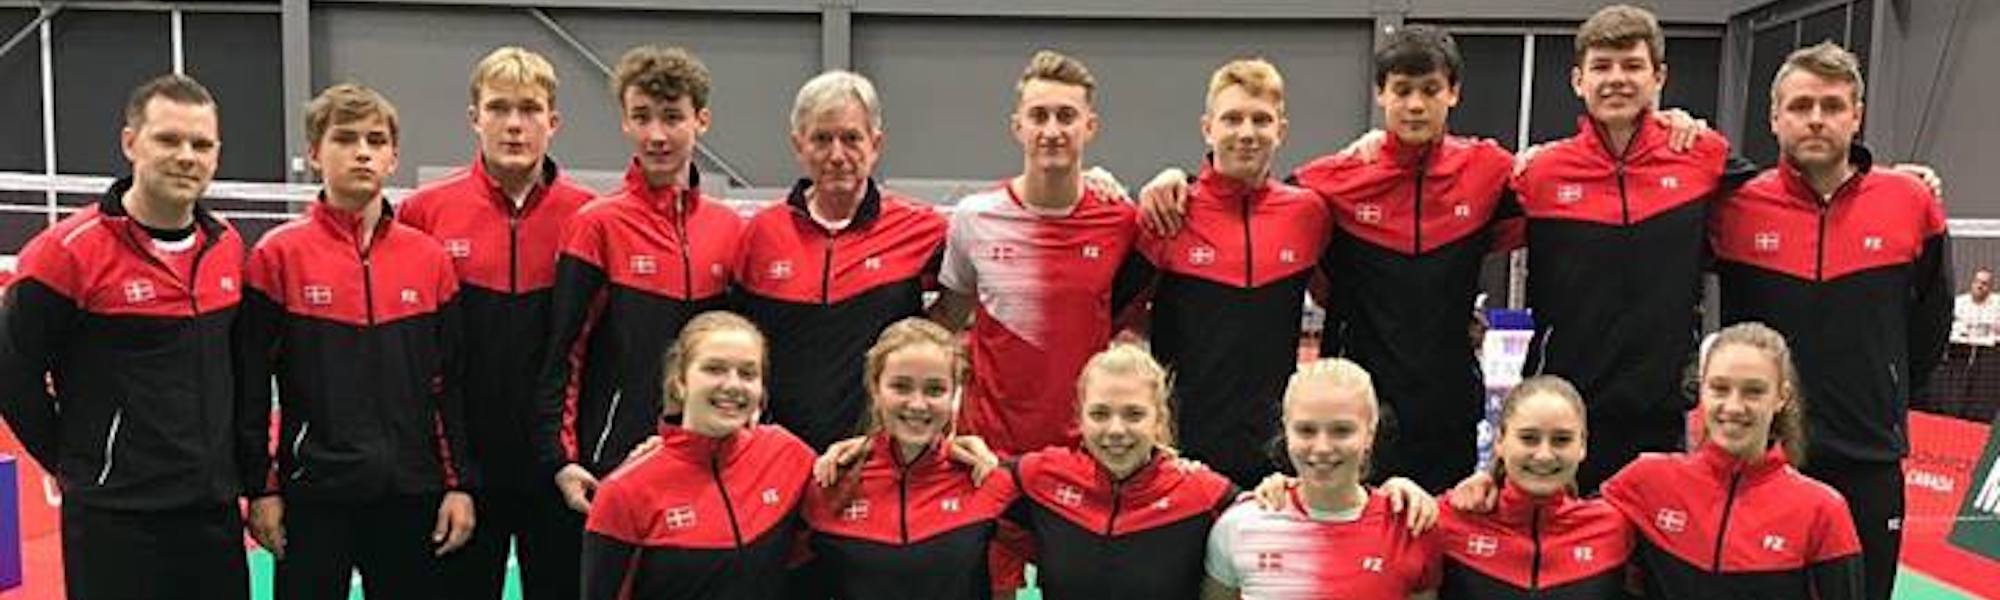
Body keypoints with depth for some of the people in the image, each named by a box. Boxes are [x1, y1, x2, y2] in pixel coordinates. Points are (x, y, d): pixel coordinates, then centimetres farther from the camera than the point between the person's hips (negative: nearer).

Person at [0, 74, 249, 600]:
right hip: (115, 522, -5)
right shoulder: (69, 251, -12)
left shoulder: (229, 247, 6)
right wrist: (79, 466, 1)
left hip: (216, 512, 6)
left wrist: (220, 468, 14)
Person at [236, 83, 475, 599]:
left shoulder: (430, 257, 5)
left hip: (412, 495, 3)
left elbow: (453, 381, 7)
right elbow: (249, 385, -2)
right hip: (312, 495, -2)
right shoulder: (278, 255, -3)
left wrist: (460, 484, 3)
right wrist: (261, 489, -5)